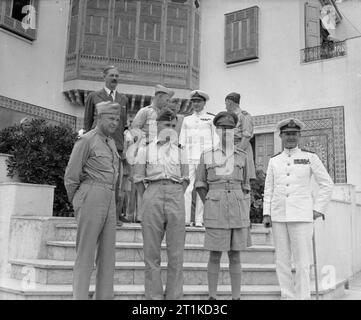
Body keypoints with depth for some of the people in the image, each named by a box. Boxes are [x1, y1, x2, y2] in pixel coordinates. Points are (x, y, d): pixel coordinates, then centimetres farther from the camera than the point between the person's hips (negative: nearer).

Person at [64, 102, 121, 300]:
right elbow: (71, 177, -4)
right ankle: (80, 296, 3)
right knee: (85, 253, -3)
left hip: (110, 200, 7)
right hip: (91, 196, -7)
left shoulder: (111, 143, 18)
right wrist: (76, 203, 5)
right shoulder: (86, 140, -4)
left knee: (107, 253, 7)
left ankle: (104, 296, 13)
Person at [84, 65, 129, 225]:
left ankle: (116, 215, 9)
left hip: (117, 145, 3)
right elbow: (87, 121, 11)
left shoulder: (123, 99, 19)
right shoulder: (93, 97, 10)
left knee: (116, 182, 2)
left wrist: (123, 143, 14)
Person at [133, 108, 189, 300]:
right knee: (151, 251, 1)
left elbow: (185, 179, 15)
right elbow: (138, 179, 8)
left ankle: (174, 296, 11)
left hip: (176, 196, 1)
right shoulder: (145, 149, 11)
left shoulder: (179, 151, 16)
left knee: (176, 253, 2)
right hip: (153, 194, -1)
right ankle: (154, 296, 11)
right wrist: (146, 201, 1)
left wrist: (177, 200, 4)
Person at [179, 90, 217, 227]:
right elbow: (182, 140, 19)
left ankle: (199, 220, 1)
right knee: (187, 188, -6)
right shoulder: (186, 120, 19)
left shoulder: (211, 118, 10)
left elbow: (216, 139, 6)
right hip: (188, 157, 3)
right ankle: (185, 219, -4)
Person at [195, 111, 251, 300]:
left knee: (235, 256, 5)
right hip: (216, 212, -2)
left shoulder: (242, 156, 10)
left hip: (238, 211, 2)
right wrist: (210, 209, -1)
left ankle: (236, 298, 14)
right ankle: (212, 297, 13)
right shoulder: (206, 156, 4)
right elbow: (200, 185, 8)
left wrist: (245, 216, 6)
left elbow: (245, 187, 14)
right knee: (215, 256, 1)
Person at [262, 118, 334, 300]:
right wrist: (266, 214, 3)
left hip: (302, 216, -3)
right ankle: (287, 296, 17)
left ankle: (302, 297, 8)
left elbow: (327, 184, 5)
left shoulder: (310, 158, 4)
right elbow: (268, 190, 11)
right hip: (278, 216, 3)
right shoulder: (274, 161, 11)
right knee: (282, 260, 6)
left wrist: (318, 209, -2)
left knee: (302, 261, -3)